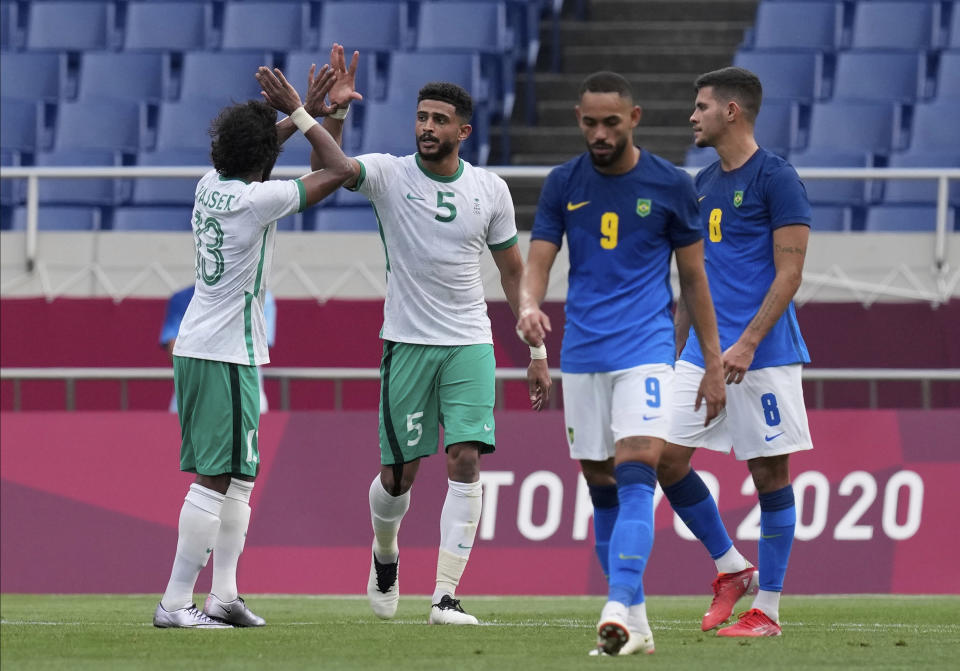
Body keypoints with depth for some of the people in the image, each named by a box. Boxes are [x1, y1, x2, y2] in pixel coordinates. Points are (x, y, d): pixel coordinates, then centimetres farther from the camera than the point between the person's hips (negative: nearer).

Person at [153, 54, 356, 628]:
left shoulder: (212, 186, 7)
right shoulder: (256, 201, -16)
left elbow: (251, 154, 31)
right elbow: (341, 170, -11)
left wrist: (304, 113, 27)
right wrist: (301, 113, -2)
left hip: (197, 350, 9)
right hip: (227, 358, -9)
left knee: (237, 477, 14)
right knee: (215, 478, -9)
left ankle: (224, 595, 12)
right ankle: (176, 603, -13)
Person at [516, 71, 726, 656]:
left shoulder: (669, 185, 0)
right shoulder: (563, 184, 5)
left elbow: (695, 277, 6)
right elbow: (538, 262, 1)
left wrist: (714, 363, 4)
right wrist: (529, 305, -22)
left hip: (646, 349, -3)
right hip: (582, 355, 3)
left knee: (635, 480, -18)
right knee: (603, 492, 6)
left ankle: (619, 610, -28)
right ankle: (636, 625, 13)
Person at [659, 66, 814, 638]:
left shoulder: (776, 179, -9)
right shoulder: (703, 184, 15)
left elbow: (789, 272, -13)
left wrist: (747, 344, -20)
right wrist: (675, 347, 18)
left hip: (764, 355, -8)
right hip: (703, 353, 8)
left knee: (770, 473, -1)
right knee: (667, 458, 0)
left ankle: (767, 609, 5)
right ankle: (732, 568, 16)